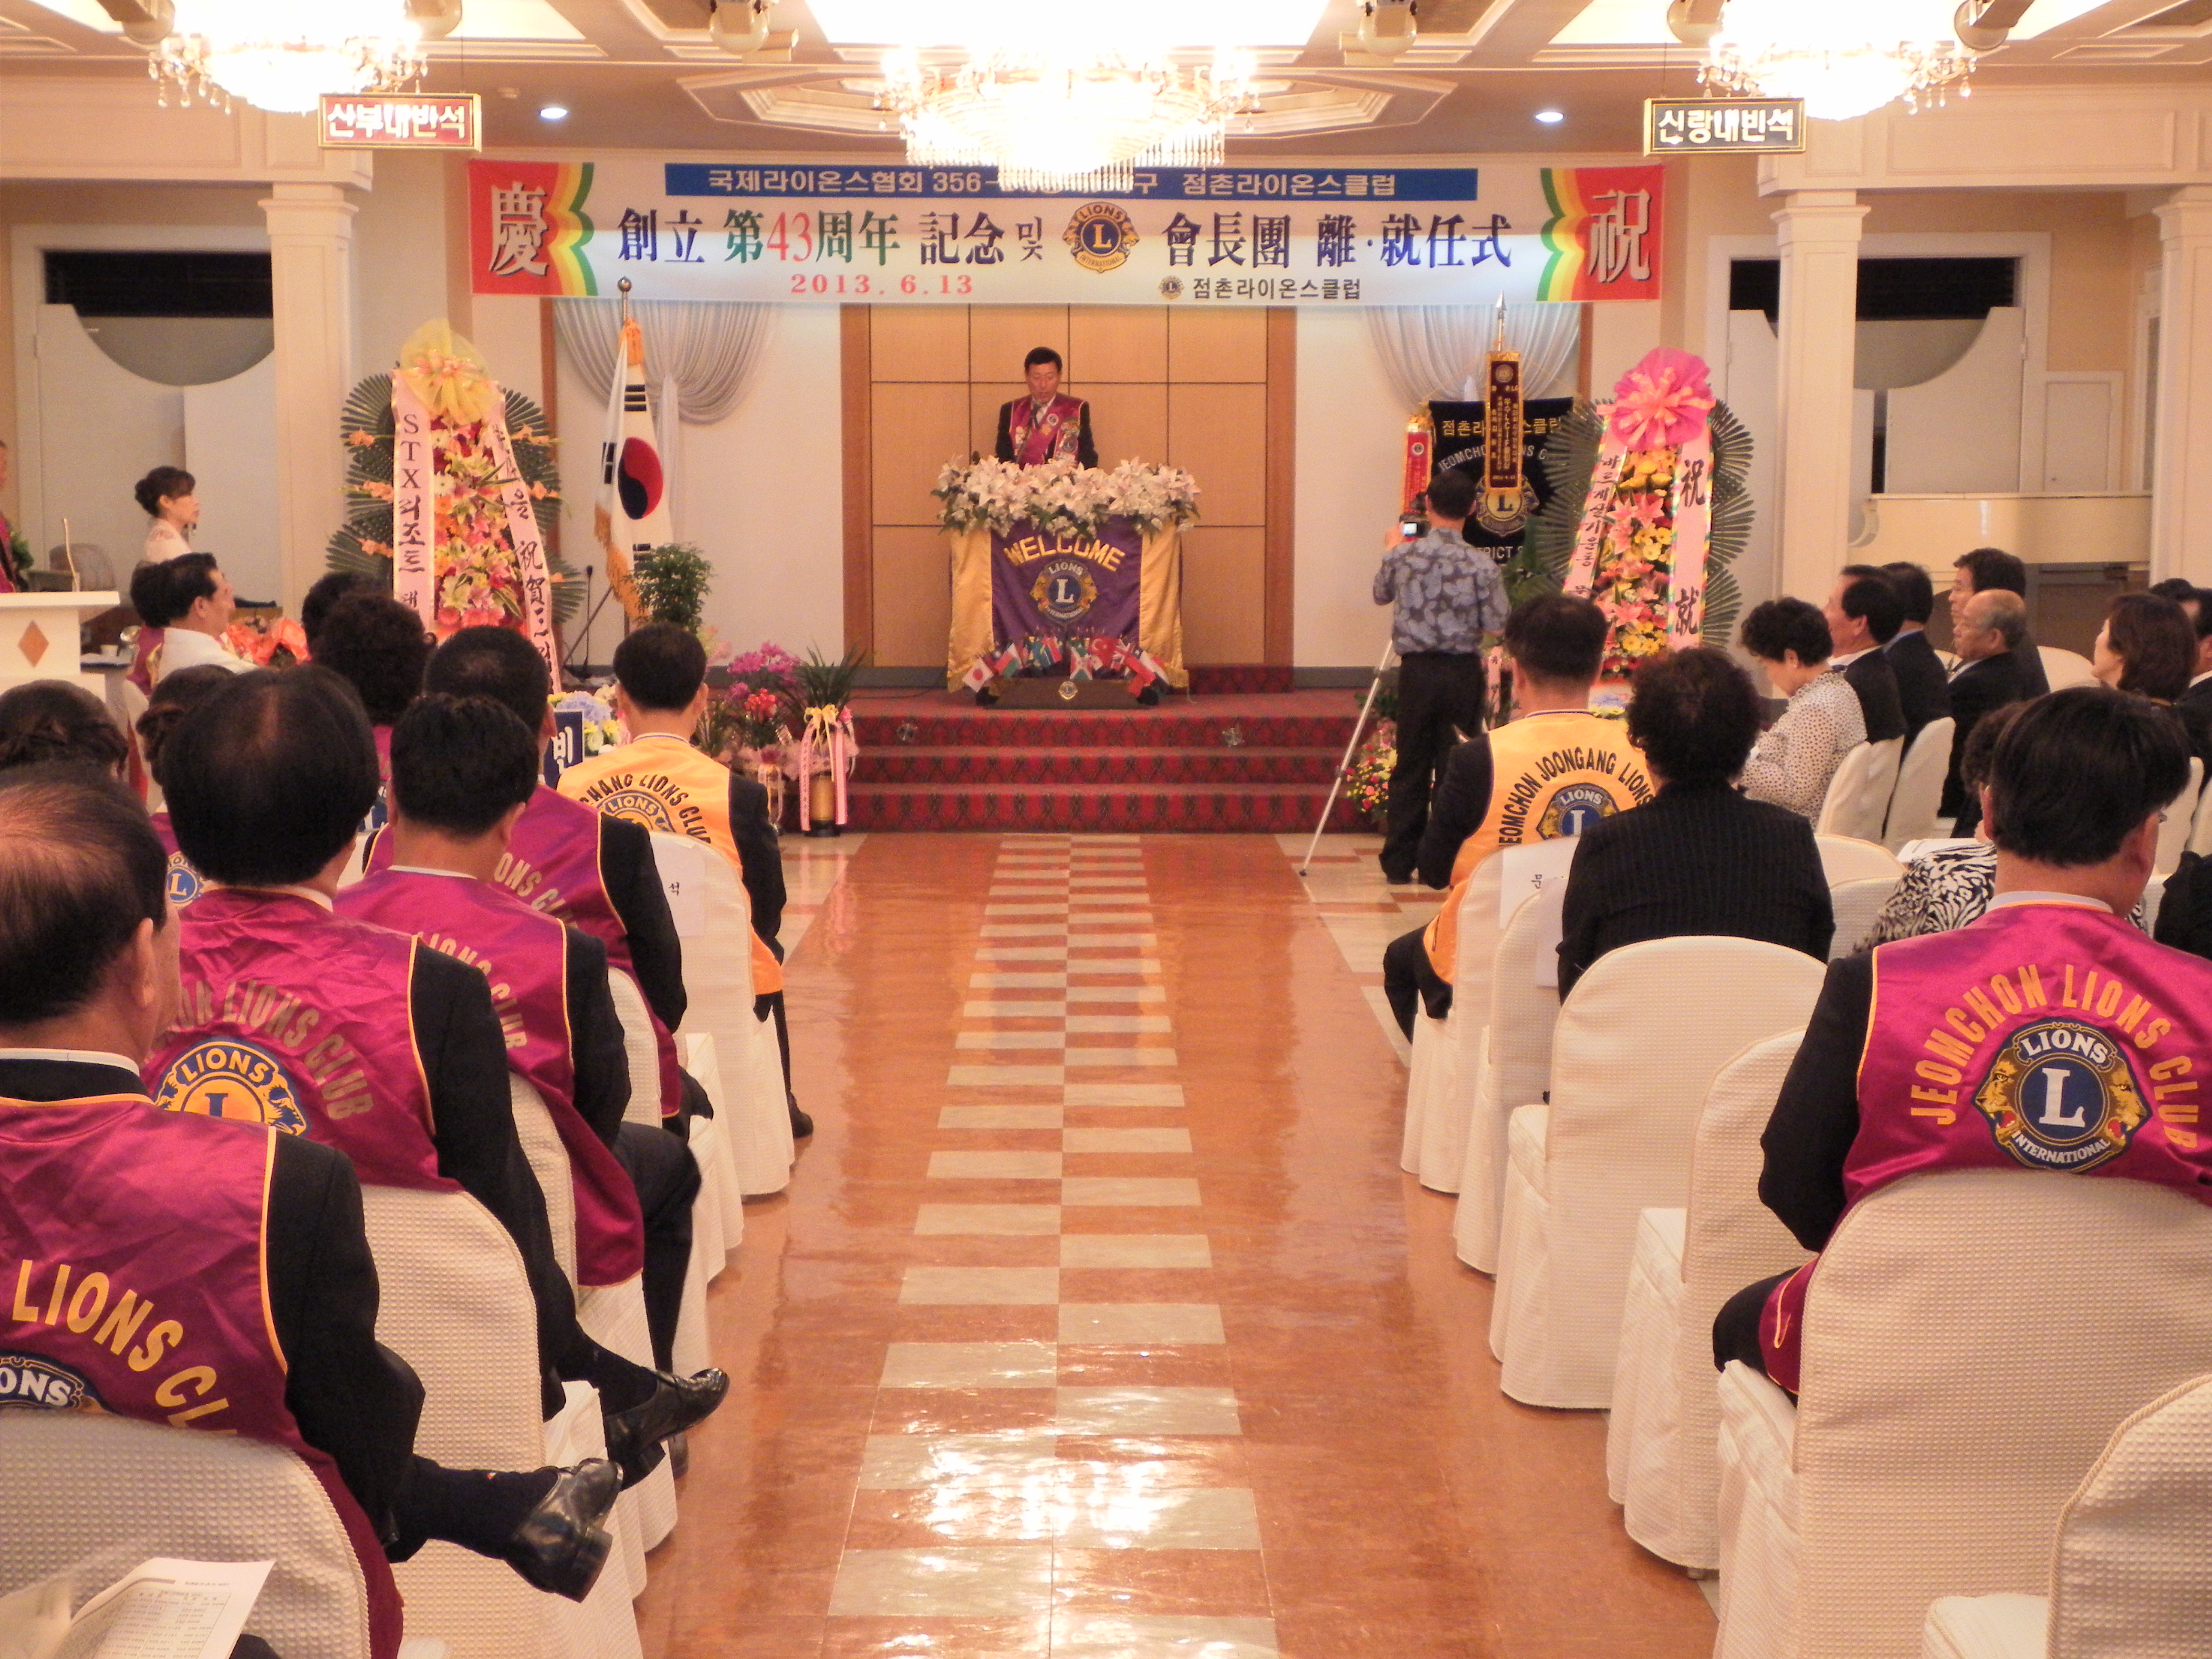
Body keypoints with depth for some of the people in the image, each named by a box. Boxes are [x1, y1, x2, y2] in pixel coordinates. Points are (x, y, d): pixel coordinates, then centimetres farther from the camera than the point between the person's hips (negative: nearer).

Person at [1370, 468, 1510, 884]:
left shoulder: (1402, 555, -3)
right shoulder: (1482, 564, -9)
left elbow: (1380, 594, 18)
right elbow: (1496, 630, -9)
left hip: (1416, 670, 2)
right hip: (1463, 672, -1)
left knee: (1410, 768, 9)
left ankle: (1399, 864, 11)